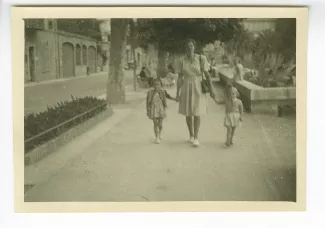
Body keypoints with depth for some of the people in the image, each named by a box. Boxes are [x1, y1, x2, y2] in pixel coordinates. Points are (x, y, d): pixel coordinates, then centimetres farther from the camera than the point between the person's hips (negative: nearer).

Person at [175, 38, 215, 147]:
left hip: (198, 89, -2)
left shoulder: (201, 58, -8)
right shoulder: (182, 60, -2)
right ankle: (191, 135, 27)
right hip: (186, 89, 2)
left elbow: (207, 75, -6)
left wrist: (211, 90, -6)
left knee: (196, 114, -5)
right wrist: (177, 93, -2)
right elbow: (180, 77, 0)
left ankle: (196, 138, 2)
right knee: (188, 114, 9)